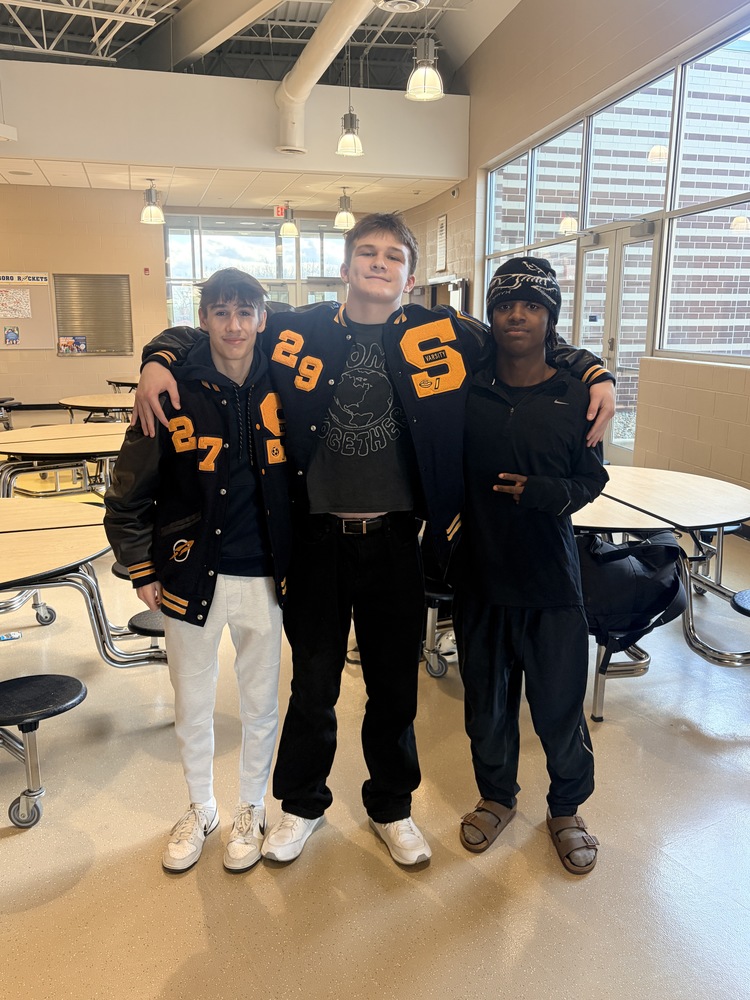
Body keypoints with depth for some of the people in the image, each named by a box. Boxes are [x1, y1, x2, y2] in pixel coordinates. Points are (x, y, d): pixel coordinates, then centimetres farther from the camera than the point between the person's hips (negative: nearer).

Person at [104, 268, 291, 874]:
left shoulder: (280, 387, -4)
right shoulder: (175, 393, -8)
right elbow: (129, 491, -1)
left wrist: (293, 562, 3)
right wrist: (142, 569, -1)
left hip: (262, 577, 1)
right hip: (191, 577, 0)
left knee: (260, 703, 14)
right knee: (191, 704, 16)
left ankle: (251, 811, 38)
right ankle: (200, 809, 41)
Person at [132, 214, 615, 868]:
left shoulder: (442, 336, -1)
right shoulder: (297, 332, -1)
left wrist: (593, 371, -2)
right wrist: (159, 360, -9)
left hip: (395, 538, 1)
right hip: (318, 537, 0)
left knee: (395, 682, 14)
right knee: (314, 680, 14)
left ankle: (392, 806, 39)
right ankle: (303, 803, 39)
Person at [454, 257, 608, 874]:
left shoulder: (577, 398, -3)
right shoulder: (466, 391, -1)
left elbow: (592, 480, 2)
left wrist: (550, 493, -16)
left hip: (551, 577, -1)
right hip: (480, 573, 2)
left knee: (560, 704, 8)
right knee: (487, 698, 16)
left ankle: (567, 808, 35)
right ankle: (497, 795, 41)